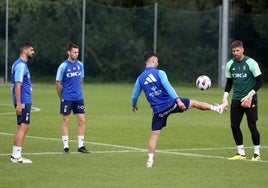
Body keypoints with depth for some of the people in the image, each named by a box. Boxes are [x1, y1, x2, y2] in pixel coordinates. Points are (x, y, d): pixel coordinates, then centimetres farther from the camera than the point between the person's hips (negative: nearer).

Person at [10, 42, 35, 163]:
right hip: (23, 102, -10)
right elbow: (17, 85, -19)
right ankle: (16, 156, -9)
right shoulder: (20, 65, -14)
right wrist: (18, 104, -22)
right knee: (23, 127, -9)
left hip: (25, 101, 10)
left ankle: (15, 155, 15)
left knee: (22, 127, 12)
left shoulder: (21, 64, 17)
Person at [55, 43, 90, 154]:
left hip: (78, 98, 5)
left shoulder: (80, 65, 5)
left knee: (82, 121, 2)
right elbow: (58, 83, -2)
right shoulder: (63, 66, -9)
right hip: (67, 98, -5)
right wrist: (62, 97, 4)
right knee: (65, 121, 1)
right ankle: (66, 147, 7)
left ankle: (81, 146, 9)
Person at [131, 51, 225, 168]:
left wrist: (134, 106, 32)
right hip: (170, 103, -2)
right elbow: (168, 87, -21)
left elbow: (134, 96, 11)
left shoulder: (140, 78, 4)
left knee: (154, 135, 7)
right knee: (194, 103, 20)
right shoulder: (159, 73, -7)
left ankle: (150, 160, 0)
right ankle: (216, 108, 34)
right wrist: (178, 100, -27)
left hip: (158, 110, 3)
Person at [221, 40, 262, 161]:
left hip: (249, 99, -5)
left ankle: (256, 153, 5)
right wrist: (225, 96, 4)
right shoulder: (230, 64, 7)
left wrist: (250, 94, -15)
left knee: (252, 126, -7)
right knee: (234, 126, 1)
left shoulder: (251, 63, -8)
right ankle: (241, 153, 12)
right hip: (236, 100, 5)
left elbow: (259, 81, -6)